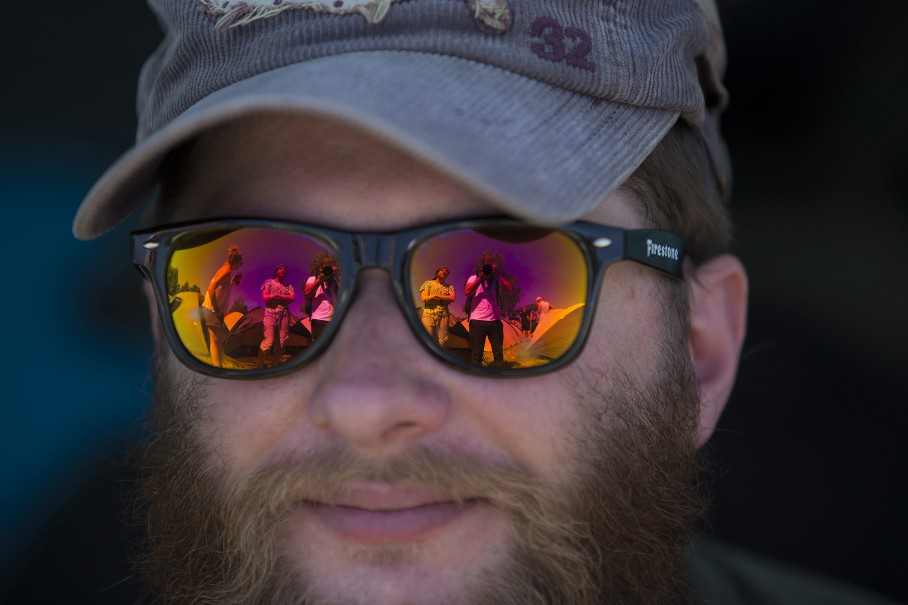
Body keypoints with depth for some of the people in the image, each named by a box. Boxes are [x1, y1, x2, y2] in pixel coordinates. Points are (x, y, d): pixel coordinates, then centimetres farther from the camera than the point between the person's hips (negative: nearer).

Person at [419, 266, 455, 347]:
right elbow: (424, 298, 0)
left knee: (442, 340, -6)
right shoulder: (428, 283, 14)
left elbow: (452, 298, 1)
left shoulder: (449, 287, 19)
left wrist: (436, 296, -6)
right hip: (429, 314, -2)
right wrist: (445, 298, 0)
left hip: (443, 316, 2)